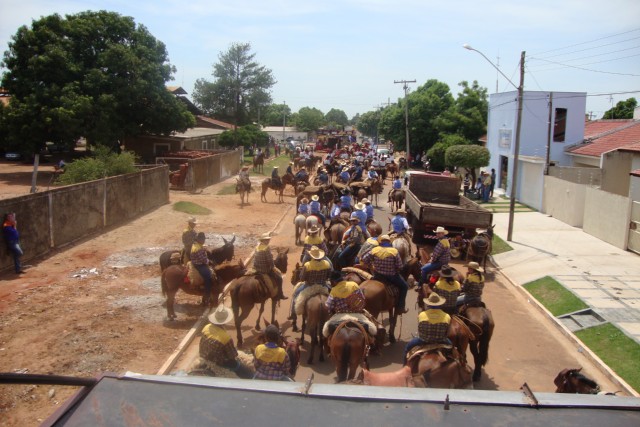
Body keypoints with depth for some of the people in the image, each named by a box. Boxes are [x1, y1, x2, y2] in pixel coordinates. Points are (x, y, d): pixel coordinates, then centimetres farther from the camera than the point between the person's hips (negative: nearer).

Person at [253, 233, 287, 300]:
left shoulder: (257, 247, 4)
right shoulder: (267, 248, -19)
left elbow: (255, 258, 10)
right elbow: (270, 260, -18)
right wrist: (272, 267, -2)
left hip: (256, 269, 8)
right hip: (265, 269, -8)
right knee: (279, 277, 5)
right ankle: (279, 295, 7)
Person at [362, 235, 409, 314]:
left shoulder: (375, 250, -7)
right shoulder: (394, 251, -12)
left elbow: (364, 259, -4)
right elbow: (400, 266, -11)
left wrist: (371, 266, 10)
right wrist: (395, 270, 9)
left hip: (378, 276, 3)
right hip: (391, 277, -2)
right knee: (404, 286, 18)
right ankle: (400, 307, 13)